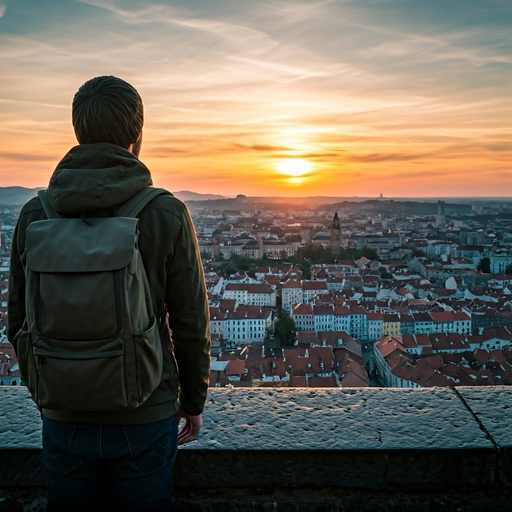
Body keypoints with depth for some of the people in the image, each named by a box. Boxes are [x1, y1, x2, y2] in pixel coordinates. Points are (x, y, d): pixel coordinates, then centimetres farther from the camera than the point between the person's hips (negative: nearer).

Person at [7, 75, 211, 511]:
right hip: (146, 417, -2)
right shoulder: (167, 214, -15)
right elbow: (191, 325, -10)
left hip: (63, 417, 2)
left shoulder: (34, 215, -7)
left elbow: (19, 323, 1)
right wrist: (194, 401, 5)